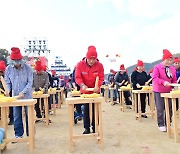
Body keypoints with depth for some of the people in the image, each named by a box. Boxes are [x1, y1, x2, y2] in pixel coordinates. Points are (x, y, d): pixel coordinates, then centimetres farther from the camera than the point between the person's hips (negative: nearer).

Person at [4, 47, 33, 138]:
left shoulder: (27, 68, -9)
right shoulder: (8, 69, 0)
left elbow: (30, 82, -10)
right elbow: (7, 82, 7)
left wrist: (23, 92, -21)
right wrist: (7, 89, -14)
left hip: (27, 96, -2)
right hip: (15, 96, 3)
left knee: (29, 115, 6)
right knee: (16, 116, 9)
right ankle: (18, 134, 23)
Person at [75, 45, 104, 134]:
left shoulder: (99, 65, -10)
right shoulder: (80, 65, -11)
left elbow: (101, 78, -9)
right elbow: (77, 77, -13)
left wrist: (98, 86, -27)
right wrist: (82, 85, -32)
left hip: (95, 91, 0)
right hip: (85, 91, 0)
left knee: (95, 109, 5)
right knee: (86, 109, 5)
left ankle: (95, 128, 19)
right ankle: (87, 128, 16)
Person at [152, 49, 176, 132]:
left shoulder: (173, 69, 7)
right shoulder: (157, 67, -10)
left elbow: (174, 80, 12)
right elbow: (154, 78, -20)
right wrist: (163, 82, -34)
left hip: (168, 91, 5)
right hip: (158, 91, -5)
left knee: (170, 108, 7)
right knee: (160, 109, -1)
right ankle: (161, 125, 14)